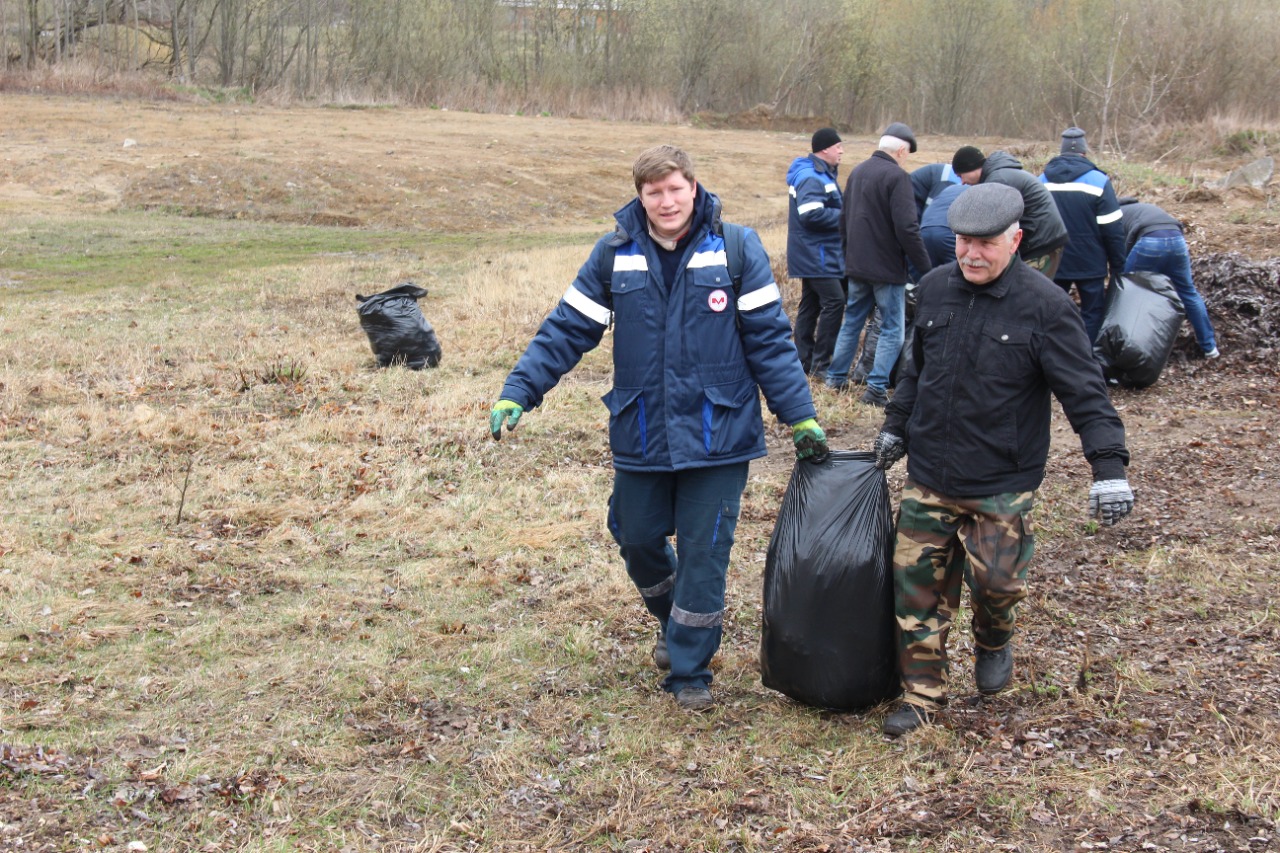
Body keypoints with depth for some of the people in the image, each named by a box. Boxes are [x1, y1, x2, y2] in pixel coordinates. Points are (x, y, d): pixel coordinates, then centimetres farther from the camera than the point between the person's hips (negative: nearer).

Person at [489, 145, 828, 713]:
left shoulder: (736, 248, -7)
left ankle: (689, 671, 19)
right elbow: (567, 330, 2)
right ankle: (673, 625, 44)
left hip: (716, 435, -3)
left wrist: (801, 418, -3)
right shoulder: (614, 255, -1)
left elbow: (769, 339, -4)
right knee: (638, 541, 15)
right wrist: (518, 391, -7)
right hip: (641, 435, 3)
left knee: (703, 552, 3)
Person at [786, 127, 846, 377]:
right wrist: (845, 216, -17)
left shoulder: (823, 174, 16)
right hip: (817, 255, -11)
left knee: (811, 304, 13)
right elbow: (811, 214, -28)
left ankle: (805, 360, 19)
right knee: (834, 301, -13)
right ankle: (820, 363, -11)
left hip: (814, 255, 11)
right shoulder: (811, 177, -18)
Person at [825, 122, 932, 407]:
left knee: (852, 321, 19)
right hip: (887, 268, -7)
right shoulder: (897, 176, -16)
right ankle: (876, 387, -4)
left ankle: (836, 377, 23)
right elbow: (907, 228, -22)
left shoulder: (857, 171, 9)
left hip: (856, 265, 7)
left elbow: (845, 218, 19)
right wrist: (925, 267, -15)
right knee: (892, 329, 1)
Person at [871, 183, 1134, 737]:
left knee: (995, 581, -1)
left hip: (1001, 485, -4)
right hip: (928, 477, 4)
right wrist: (895, 427, 21)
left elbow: (1085, 392, -14)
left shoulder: (1044, 306, -14)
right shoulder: (935, 289, 2)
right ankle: (922, 693, 20)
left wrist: (1110, 467, -22)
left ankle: (994, 643, 35)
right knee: (917, 583, 5)